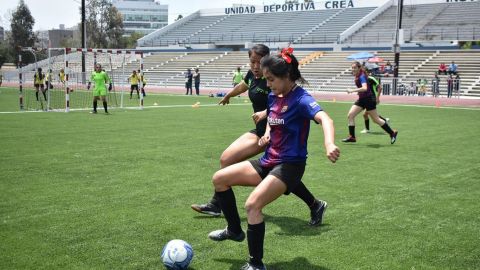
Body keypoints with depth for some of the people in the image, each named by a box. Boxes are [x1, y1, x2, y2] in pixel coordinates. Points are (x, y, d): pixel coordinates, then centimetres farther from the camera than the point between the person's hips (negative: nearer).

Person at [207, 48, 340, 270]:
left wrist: (329, 145, -58)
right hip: (268, 161, 9)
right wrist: (267, 133, 5)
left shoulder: (300, 99, -19)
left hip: (289, 166, -9)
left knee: (252, 205, -25)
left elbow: (324, 119, -37)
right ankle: (235, 230, 24)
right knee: (219, 179, 7)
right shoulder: (273, 97, 6)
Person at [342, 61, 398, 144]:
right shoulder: (357, 76, 7)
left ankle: (392, 133, 15)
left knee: (376, 119, 0)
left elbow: (365, 88, -36)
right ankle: (352, 137, -1)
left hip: (368, 99, -9)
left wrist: (352, 90, -38)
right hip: (361, 99, 9)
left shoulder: (362, 76, -19)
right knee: (350, 115, -3)